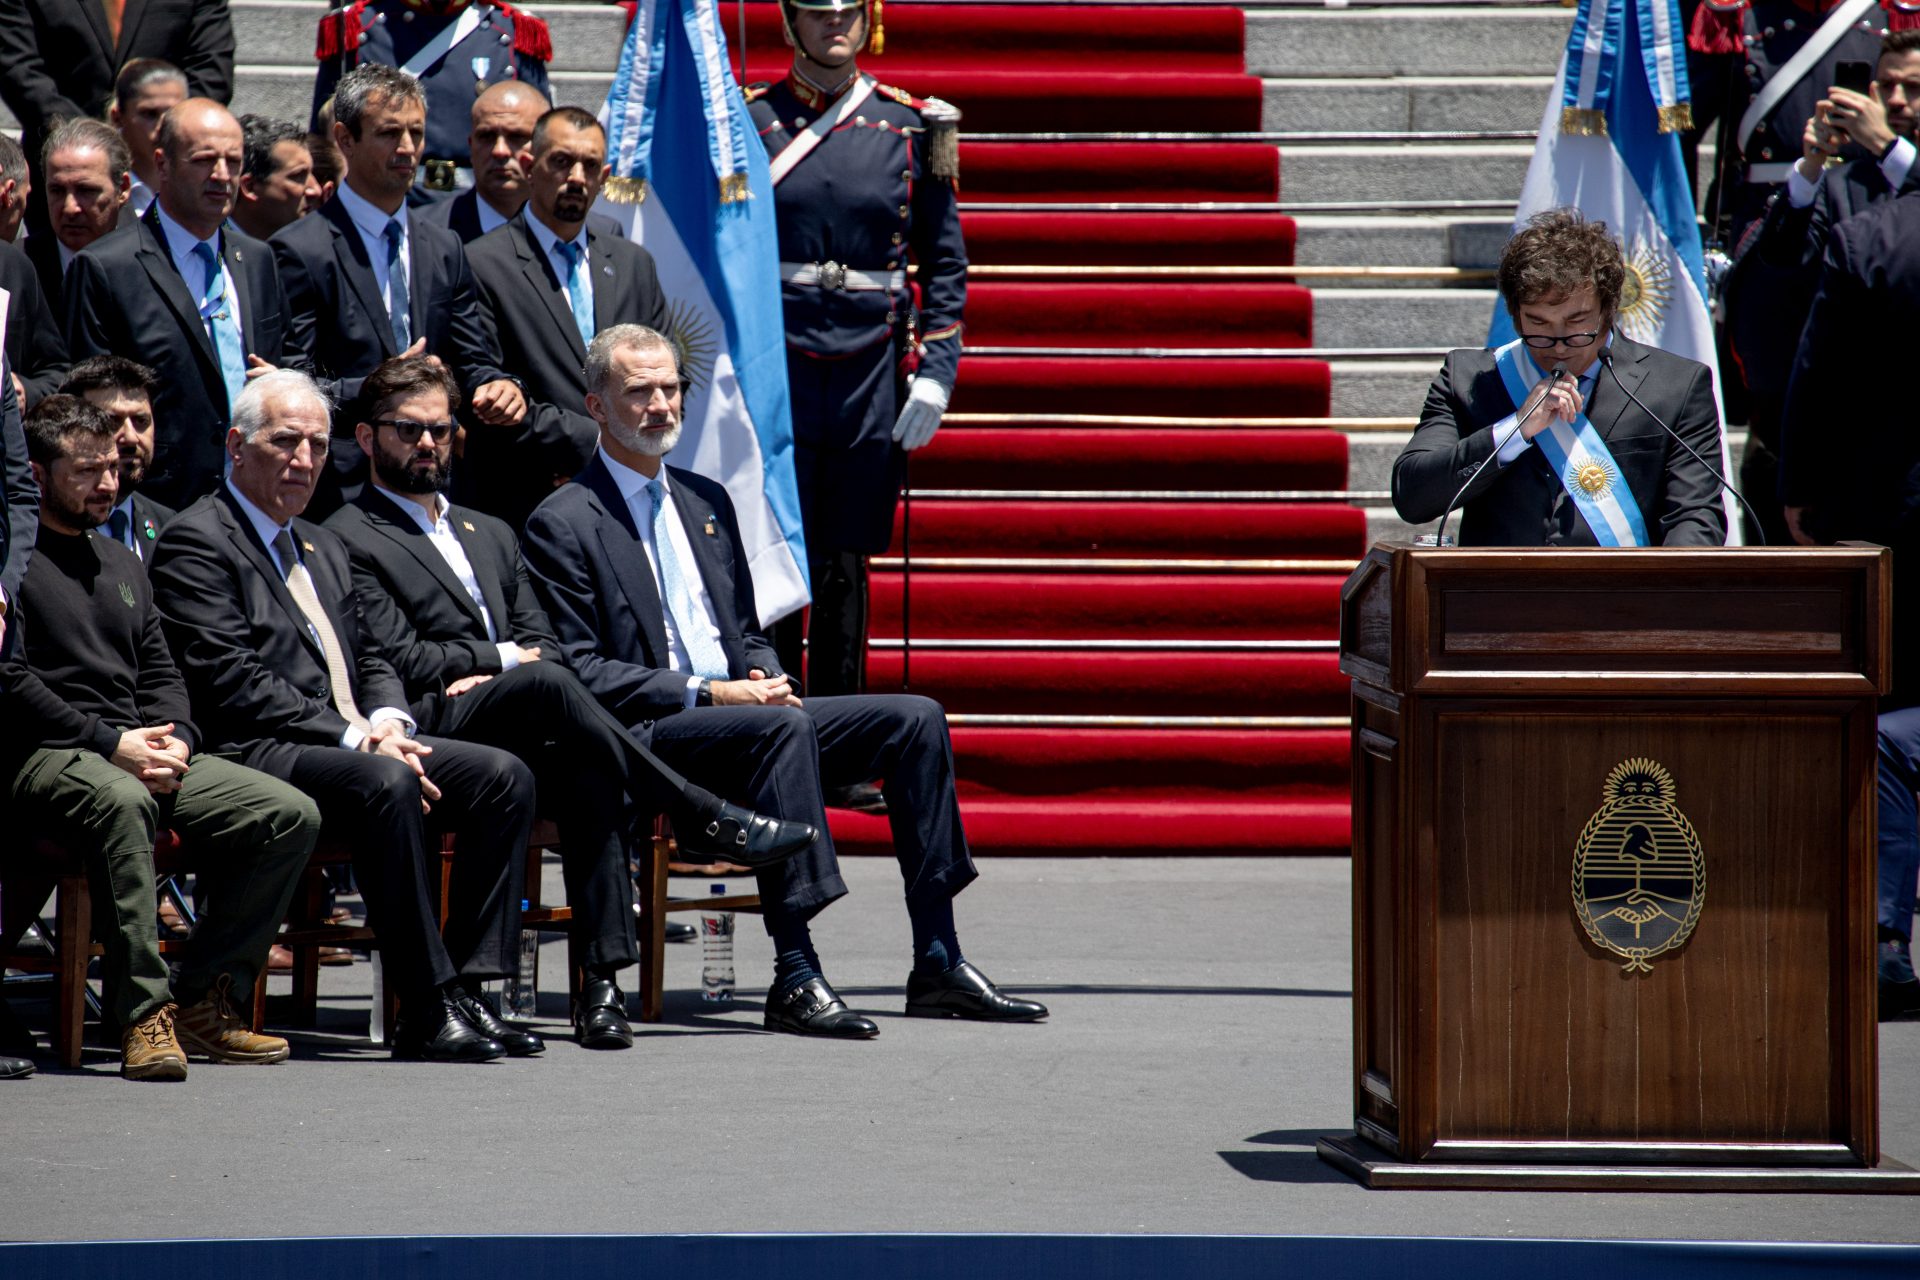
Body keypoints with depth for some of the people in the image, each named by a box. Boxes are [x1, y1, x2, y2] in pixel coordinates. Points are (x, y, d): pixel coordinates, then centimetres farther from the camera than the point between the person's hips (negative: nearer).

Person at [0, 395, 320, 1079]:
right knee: (122, 801, -42)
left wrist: (175, 739, -1)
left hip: (139, 753, 8)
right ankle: (143, 1012, -36)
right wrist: (109, 742, -16)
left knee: (291, 814, -11)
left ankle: (201, 998, -9)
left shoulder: (122, 563, 26)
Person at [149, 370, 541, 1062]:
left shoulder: (322, 547, 26)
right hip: (258, 754, -8)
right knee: (385, 783, -36)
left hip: (354, 743, 9)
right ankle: (427, 1010, -34)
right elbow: (234, 684, -13)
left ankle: (467, 988, -16)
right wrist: (352, 737, -17)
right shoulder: (194, 543, -3)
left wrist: (387, 721, 0)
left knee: (503, 775, -12)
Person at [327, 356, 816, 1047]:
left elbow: (545, 644, 19)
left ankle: (602, 980, -39)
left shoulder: (491, 535, 31)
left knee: (588, 770, -32)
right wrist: (503, 660, 3)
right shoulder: (349, 540, 9)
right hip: (430, 730, -5)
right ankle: (705, 822, -29)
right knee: (547, 685, -36)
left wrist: (485, 674, -3)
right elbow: (400, 659, -4)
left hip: (521, 736, 5)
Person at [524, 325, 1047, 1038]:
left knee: (915, 718, -9)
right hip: (643, 737, -8)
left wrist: (764, 677, 1)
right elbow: (578, 671, -10)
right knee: (785, 726, -36)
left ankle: (937, 965, -11)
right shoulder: (563, 524, -3)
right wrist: (706, 693, -17)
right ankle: (794, 978, -40)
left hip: (738, 708, 8)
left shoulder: (706, 502, 22)